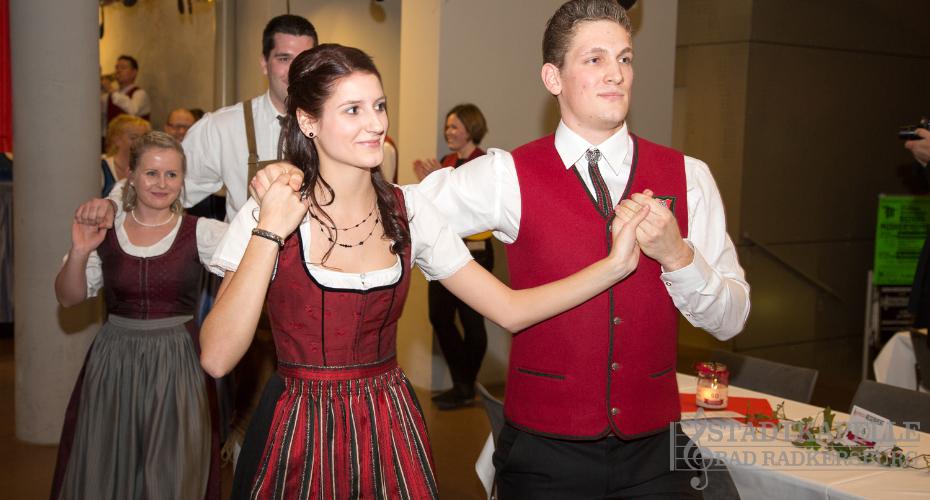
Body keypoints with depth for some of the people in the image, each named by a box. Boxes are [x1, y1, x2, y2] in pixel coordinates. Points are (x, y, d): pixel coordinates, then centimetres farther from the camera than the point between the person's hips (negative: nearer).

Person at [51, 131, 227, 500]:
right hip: (114, 361, 2)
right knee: (105, 470, 11)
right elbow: (68, 298, 5)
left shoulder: (199, 232, -4)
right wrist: (79, 252, -12)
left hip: (177, 364, -1)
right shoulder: (106, 232, 2)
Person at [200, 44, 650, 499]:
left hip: (390, 432, 3)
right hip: (299, 435, -2)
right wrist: (269, 233, -21)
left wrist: (616, 263, -13)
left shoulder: (407, 212, -2)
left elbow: (509, 310, -4)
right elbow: (216, 359, -18)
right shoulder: (267, 214, -10)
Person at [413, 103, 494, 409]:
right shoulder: (447, 161, 11)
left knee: (470, 320, 1)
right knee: (439, 317, 10)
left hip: (472, 252, -8)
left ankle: (466, 390, 17)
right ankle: (460, 384, 25)